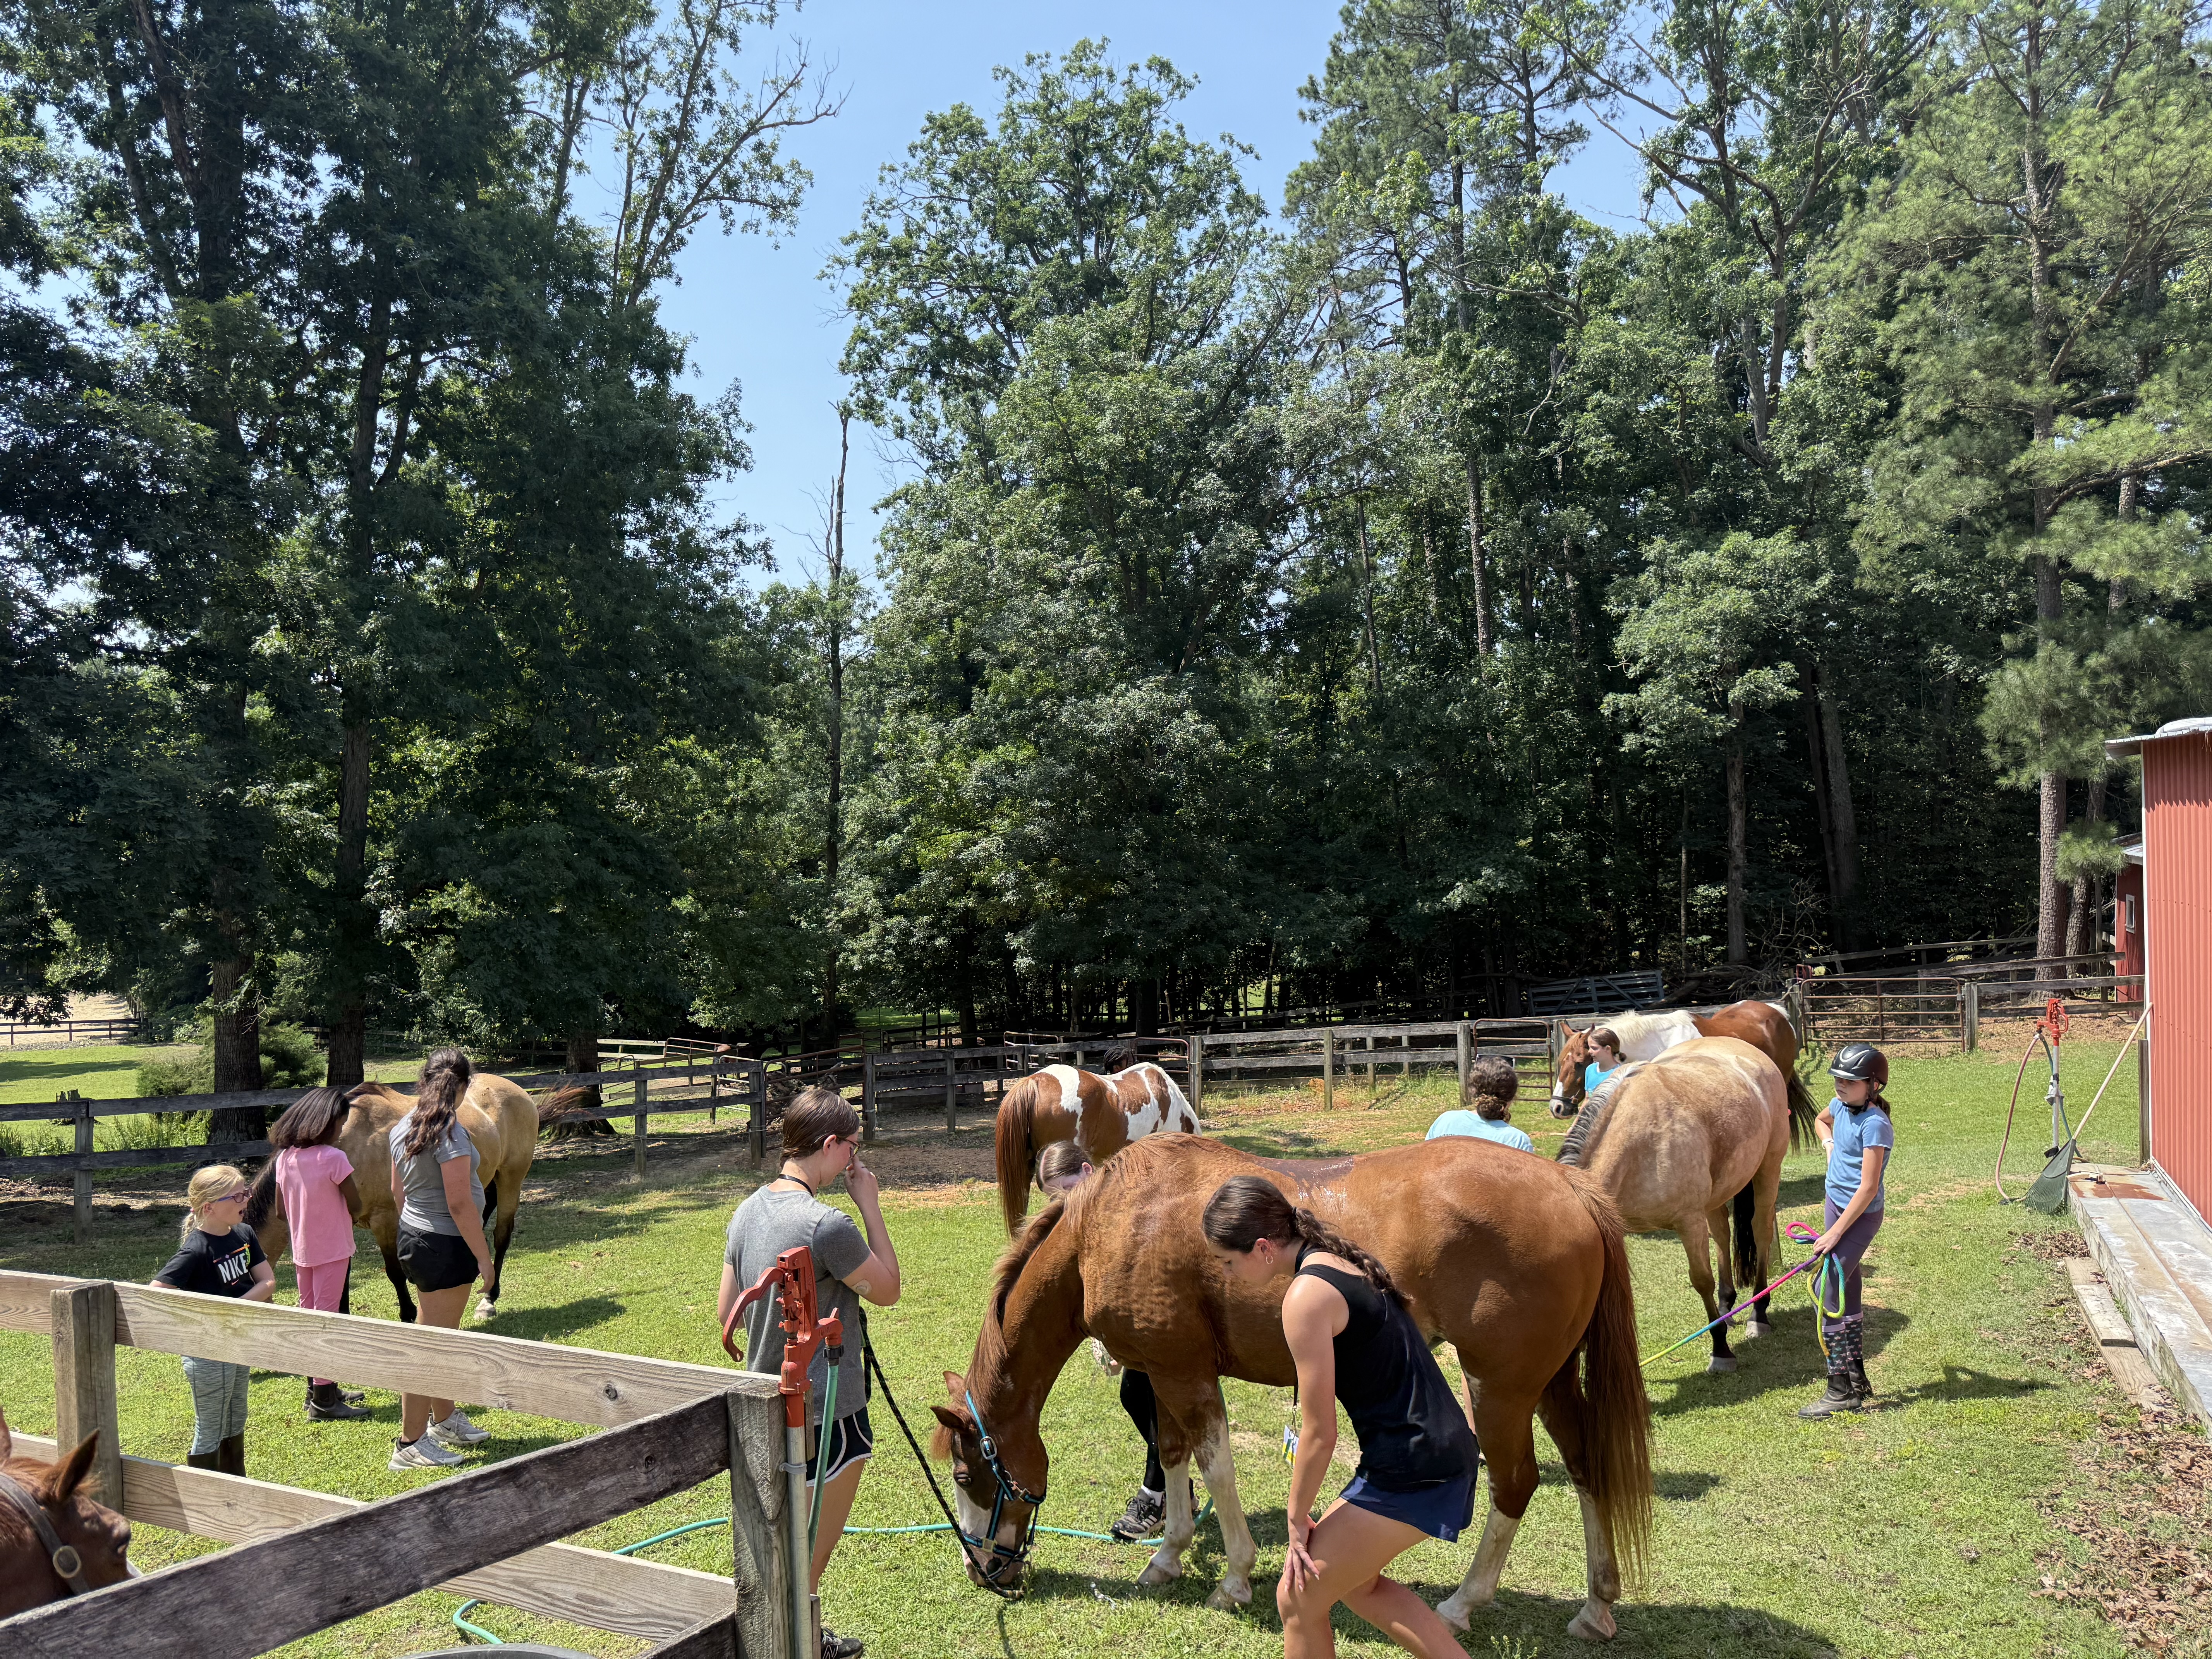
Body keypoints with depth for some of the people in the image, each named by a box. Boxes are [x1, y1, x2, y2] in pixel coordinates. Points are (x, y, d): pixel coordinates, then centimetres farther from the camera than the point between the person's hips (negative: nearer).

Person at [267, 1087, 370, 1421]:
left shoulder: (284, 1159, 0)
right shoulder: (334, 1159, -20)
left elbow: (282, 1211, 7)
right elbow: (356, 1206, -13)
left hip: (302, 1252, 7)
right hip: (333, 1251, -7)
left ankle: (318, 1389, 29)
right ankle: (323, 1400, 4)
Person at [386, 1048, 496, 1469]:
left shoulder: (403, 1127, 4)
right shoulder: (451, 1133, -22)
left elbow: (398, 1191, 13)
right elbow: (460, 1204, -23)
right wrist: (484, 1258, -15)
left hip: (412, 1235, 9)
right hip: (445, 1245, -9)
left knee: (442, 1335, 23)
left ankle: (445, 1419, 39)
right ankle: (411, 1444, 11)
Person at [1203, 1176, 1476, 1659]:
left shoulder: (1306, 1297, -21)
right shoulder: (1338, 1260, 8)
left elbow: (1319, 1434, -17)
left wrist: (1298, 1521, -2)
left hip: (1412, 1472, -10)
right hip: (1444, 1446, 10)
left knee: (1297, 1599, 6)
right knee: (1354, 1583, 26)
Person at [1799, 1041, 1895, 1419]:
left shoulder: (1875, 1124, -21)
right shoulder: (1841, 1106, 3)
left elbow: (1868, 1189, -23)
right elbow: (1821, 1120, 31)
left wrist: (1835, 1233, -23)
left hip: (1860, 1217, -9)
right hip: (1836, 1204, 9)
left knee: (1828, 1289, -14)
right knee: (1847, 1297, 16)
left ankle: (1841, 1391, -8)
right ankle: (1857, 1381, 28)